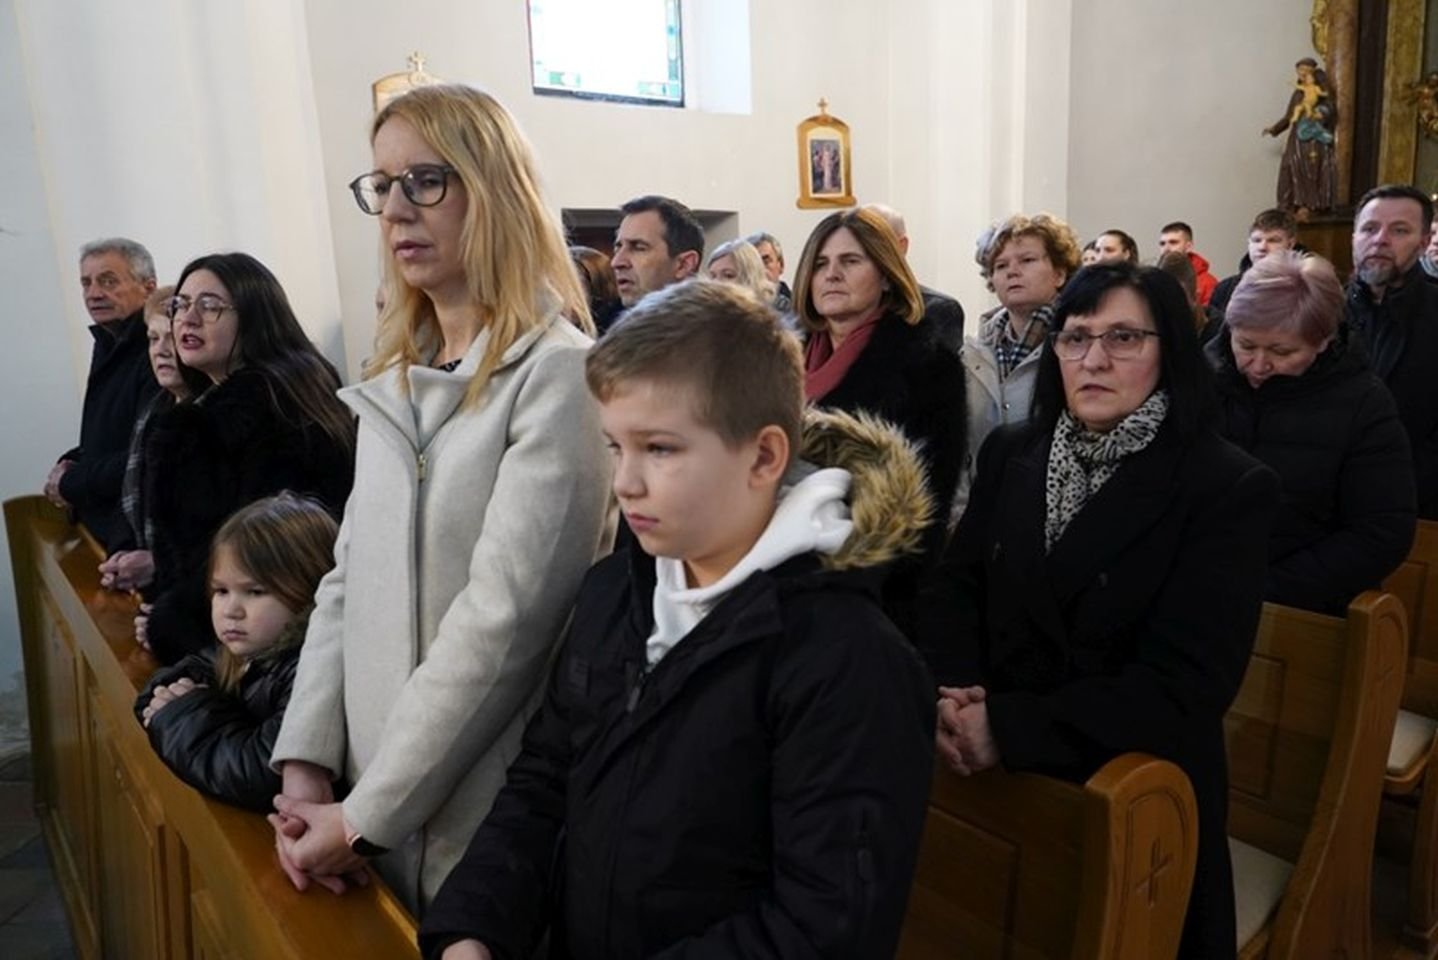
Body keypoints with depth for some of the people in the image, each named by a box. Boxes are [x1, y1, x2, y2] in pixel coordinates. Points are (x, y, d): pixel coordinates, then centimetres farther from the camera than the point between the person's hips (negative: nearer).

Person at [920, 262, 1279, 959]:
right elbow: (954, 586, 1)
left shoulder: (1229, 488, -12)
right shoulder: (1011, 452, 4)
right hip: (993, 777, 4)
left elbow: (1185, 683, -19)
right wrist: (952, 695, -19)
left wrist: (1011, 726, -26)